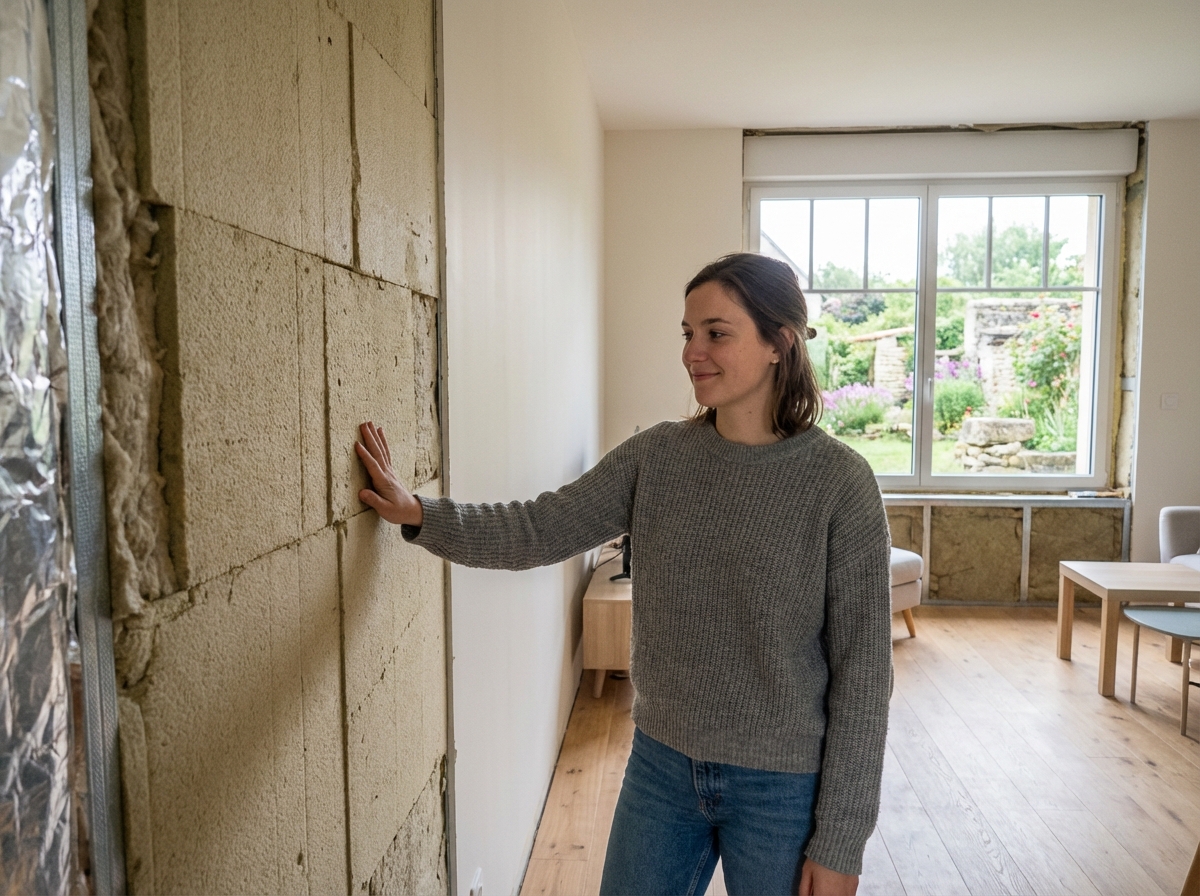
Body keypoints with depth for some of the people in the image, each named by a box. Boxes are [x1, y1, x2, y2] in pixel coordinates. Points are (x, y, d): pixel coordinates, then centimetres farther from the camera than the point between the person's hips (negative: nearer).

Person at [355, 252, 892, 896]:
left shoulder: (839, 482, -16)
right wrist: (420, 516, -13)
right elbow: (543, 530, -3)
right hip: (661, 764, 4)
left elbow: (861, 670, -13)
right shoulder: (655, 456, -4)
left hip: (782, 787, -3)